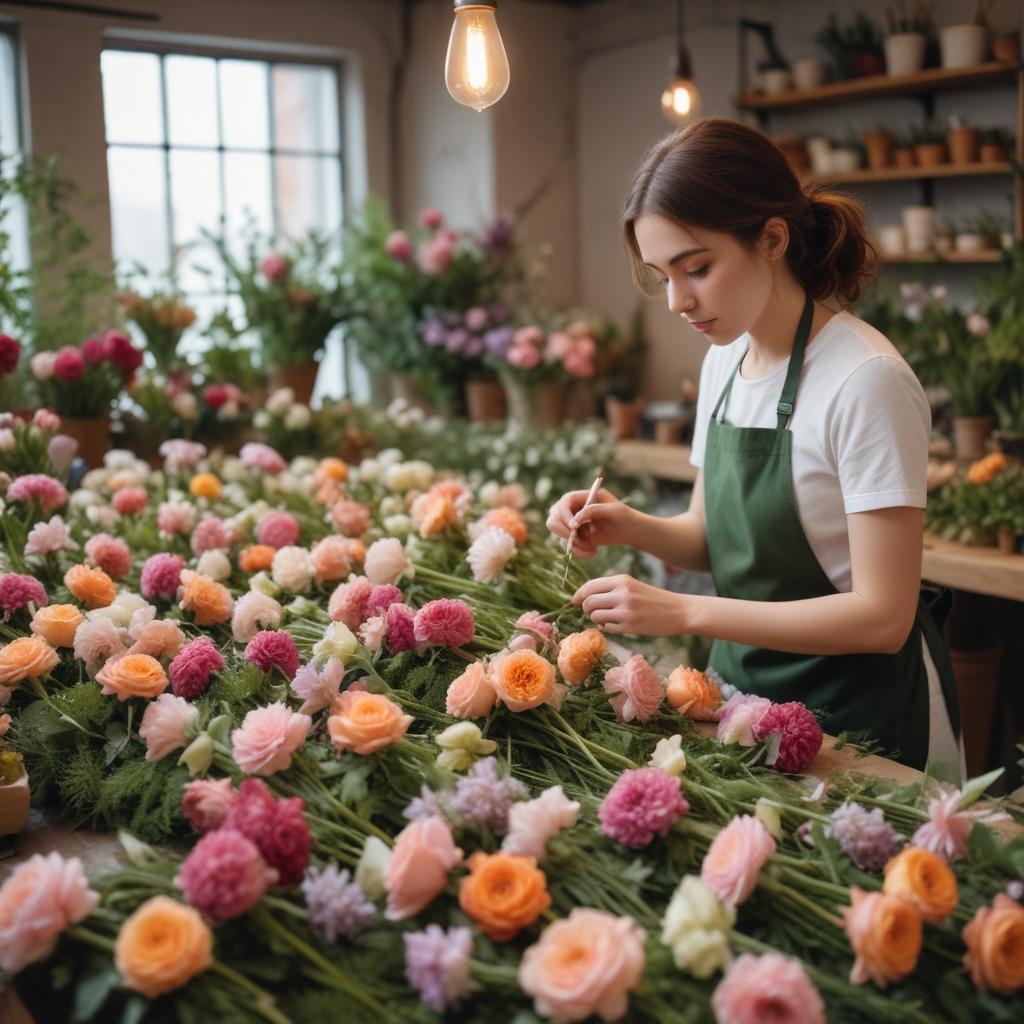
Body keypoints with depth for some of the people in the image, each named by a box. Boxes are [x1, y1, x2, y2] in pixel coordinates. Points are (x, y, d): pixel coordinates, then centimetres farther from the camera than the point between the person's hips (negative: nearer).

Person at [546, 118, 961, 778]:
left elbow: (882, 616, -23)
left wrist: (684, 612, -27)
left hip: (862, 717, -6)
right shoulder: (725, 359, 1)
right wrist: (633, 528, -10)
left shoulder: (867, 380, -23)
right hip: (746, 686, 7)